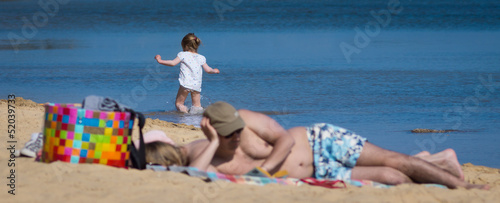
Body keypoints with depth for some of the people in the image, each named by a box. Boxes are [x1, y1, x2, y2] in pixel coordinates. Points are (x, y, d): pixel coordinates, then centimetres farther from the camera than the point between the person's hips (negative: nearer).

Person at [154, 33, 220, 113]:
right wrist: (214, 71, 40)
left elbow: (173, 63, -7)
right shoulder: (201, 58, 14)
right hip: (196, 85, 4)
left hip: (185, 84, -4)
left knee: (178, 103, 0)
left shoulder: (183, 54, 2)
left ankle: (185, 113, -25)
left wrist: (160, 61, 4)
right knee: (197, 105, 10)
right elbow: (208, 70, 17)